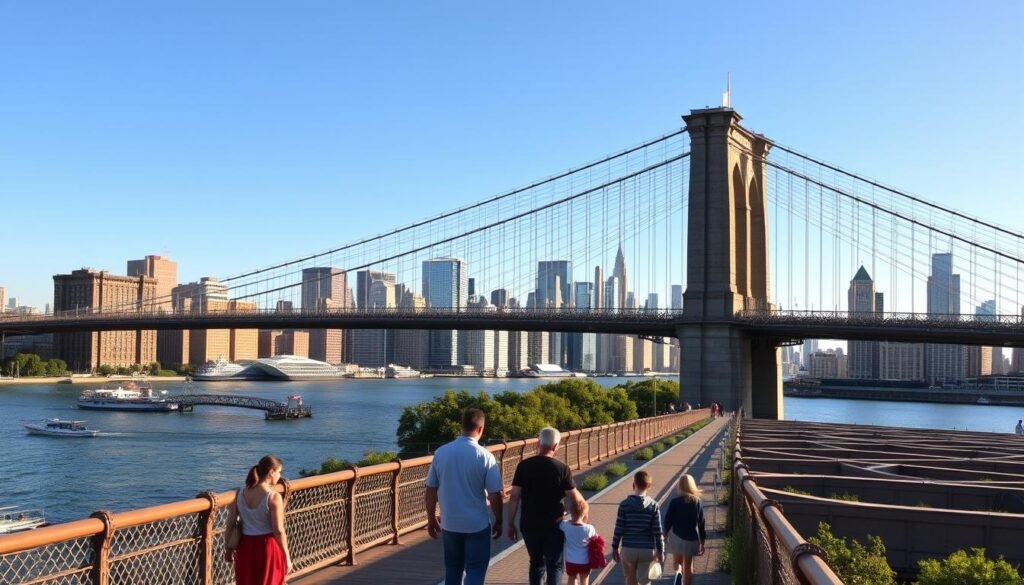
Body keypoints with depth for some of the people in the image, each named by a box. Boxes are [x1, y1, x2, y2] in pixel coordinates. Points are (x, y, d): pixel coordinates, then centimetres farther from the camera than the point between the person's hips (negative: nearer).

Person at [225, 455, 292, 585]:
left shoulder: (240, 493, -1)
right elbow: (279, 531, -17)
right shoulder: (273, 497, -17)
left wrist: (229, 548, 16)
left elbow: (231, 523, 4)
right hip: (267, 546, -5)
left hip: (245, 545, 5)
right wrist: (287, 557, -9)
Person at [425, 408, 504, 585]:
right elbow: (495, 495, -10)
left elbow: (430, 491, 2)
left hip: (449, 524, 4)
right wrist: (498, 521, 4)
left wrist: (431, 519, 14)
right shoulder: (485, 456, -14)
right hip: (477, 525, -4)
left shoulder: (441, 453, -4)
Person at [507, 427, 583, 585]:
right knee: (554, 565, 7)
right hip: (553, 525, -2)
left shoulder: (524, 466, -5)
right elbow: (574, 497, -7)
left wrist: (511, 523, 1)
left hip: (529, 524, 2)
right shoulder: (561, 468, -10)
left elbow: (514, 497, -6)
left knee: (536, 563, 19)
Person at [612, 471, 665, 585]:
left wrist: (614, 547, 5)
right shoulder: (653, 505, -7)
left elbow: (619, 529, -6)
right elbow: (657, 531, -6)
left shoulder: (625, 504, -8)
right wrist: (660, 551, 5)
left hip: (628, 548, 0)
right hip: (647, 549, 0)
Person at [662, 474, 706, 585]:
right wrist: (702, 541, 10)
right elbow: (701, 523, 0)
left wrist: (665, 534, 12)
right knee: (688, 565, 15)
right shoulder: (698, 502, -5)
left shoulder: (675, 502, -12)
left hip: (677, 537, -2)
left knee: (677, 561, 17)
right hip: (692, 538, 2)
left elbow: (668, 520, -7)